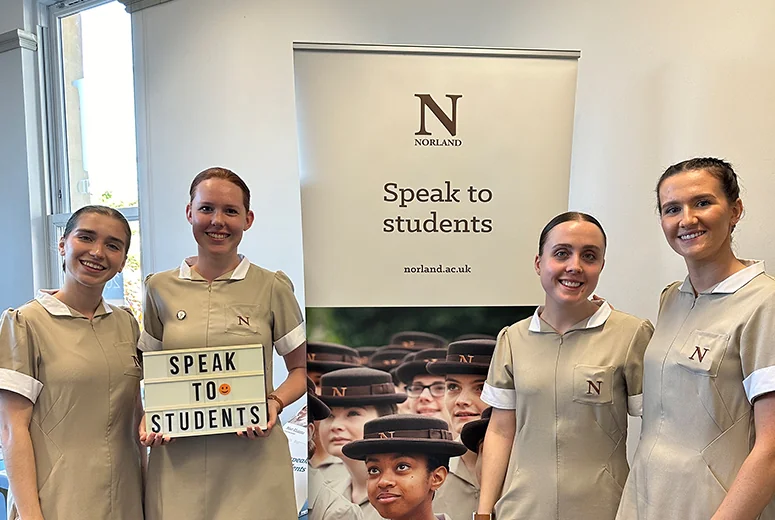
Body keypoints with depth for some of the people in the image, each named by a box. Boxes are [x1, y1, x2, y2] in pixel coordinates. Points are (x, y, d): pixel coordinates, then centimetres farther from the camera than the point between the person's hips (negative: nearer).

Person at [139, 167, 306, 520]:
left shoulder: (272, 287, -2)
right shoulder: (160, 289, 5)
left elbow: (302, 368, 5)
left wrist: (275, 402, -12)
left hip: (252, 458, -1)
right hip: (179, 460, 2)